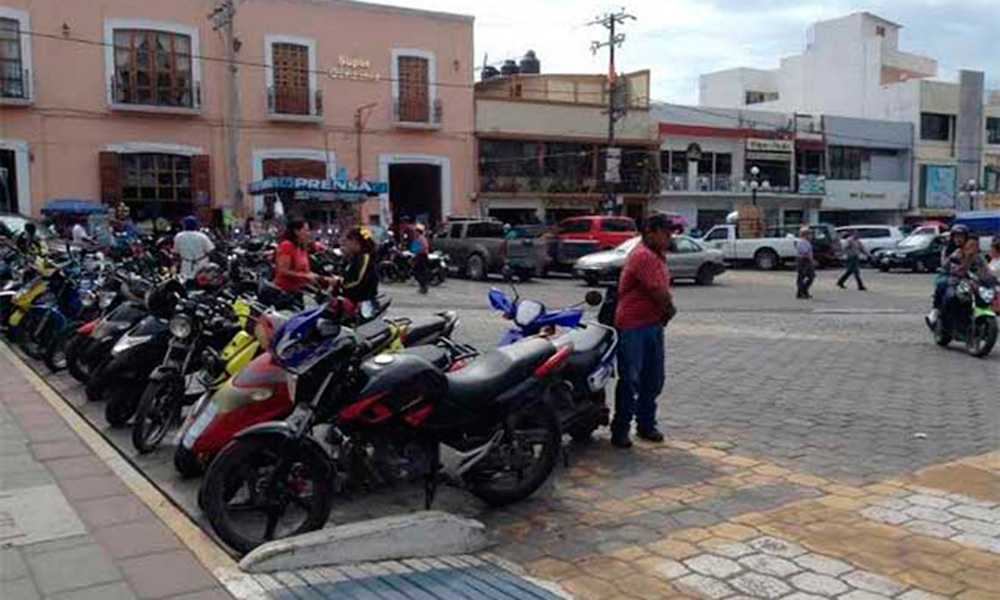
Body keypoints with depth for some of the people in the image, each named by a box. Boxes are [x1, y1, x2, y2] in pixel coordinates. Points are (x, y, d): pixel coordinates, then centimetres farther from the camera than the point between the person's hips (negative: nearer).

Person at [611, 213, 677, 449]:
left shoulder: (658, 256, 16)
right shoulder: (643, 256, -17)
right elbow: (659, 293, -19)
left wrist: (667, 309, -2)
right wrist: (670, 308, -1)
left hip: (654, 324, 10)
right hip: (633, 327, -9)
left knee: (655, 378, 13)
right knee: (630, 380, -4)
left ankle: (646, 424, 25)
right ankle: (620, 429, 5)